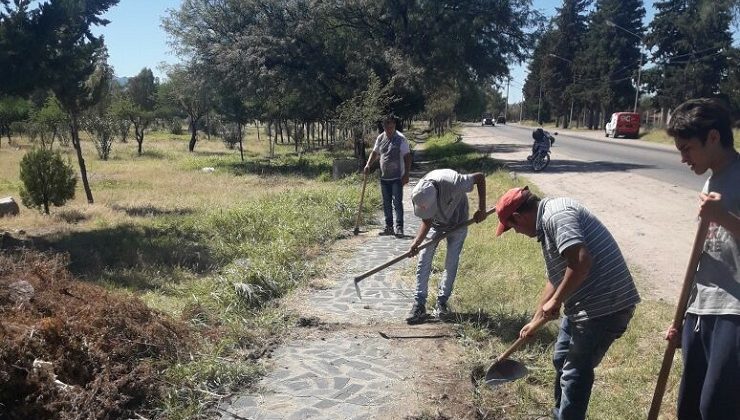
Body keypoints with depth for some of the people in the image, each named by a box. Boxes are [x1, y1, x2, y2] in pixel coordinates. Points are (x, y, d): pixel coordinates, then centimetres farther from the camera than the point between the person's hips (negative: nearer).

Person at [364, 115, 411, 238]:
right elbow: (375, 153, 19)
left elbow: (407, 157, -8)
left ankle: (399, 227, -2)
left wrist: (406, 174, -14)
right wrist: (368, 165, 3)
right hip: (384, 177, 6)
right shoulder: (380, 138, 8)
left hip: (397, 178, -6)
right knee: (386, 203, 11)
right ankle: (389, 227, 20)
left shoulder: (401, 139, -7)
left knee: (397, 202, -7)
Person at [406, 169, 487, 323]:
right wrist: (416, 242, -34)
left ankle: (442, 301, 13)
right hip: (436, 223, 2)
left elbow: (480, 177, -26)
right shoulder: (418, 196, -31)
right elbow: (427, 222, -18)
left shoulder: (453, 184, -42)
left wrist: (481, 209, -25)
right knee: (423, 261, -6)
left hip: (457, 223, -2)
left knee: (451, 263, -2)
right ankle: (419, 305, -1)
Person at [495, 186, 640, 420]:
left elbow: (581, 262, -31)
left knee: (575, 372, 0)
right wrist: (535, 320, 28)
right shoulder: (548, 222, 15)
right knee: (562, 360, 22)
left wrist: (556, 301, -18)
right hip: (587, 304, 11)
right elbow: (556, 278, 23)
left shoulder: (555, 215, -18)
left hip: (605, 306, -11)